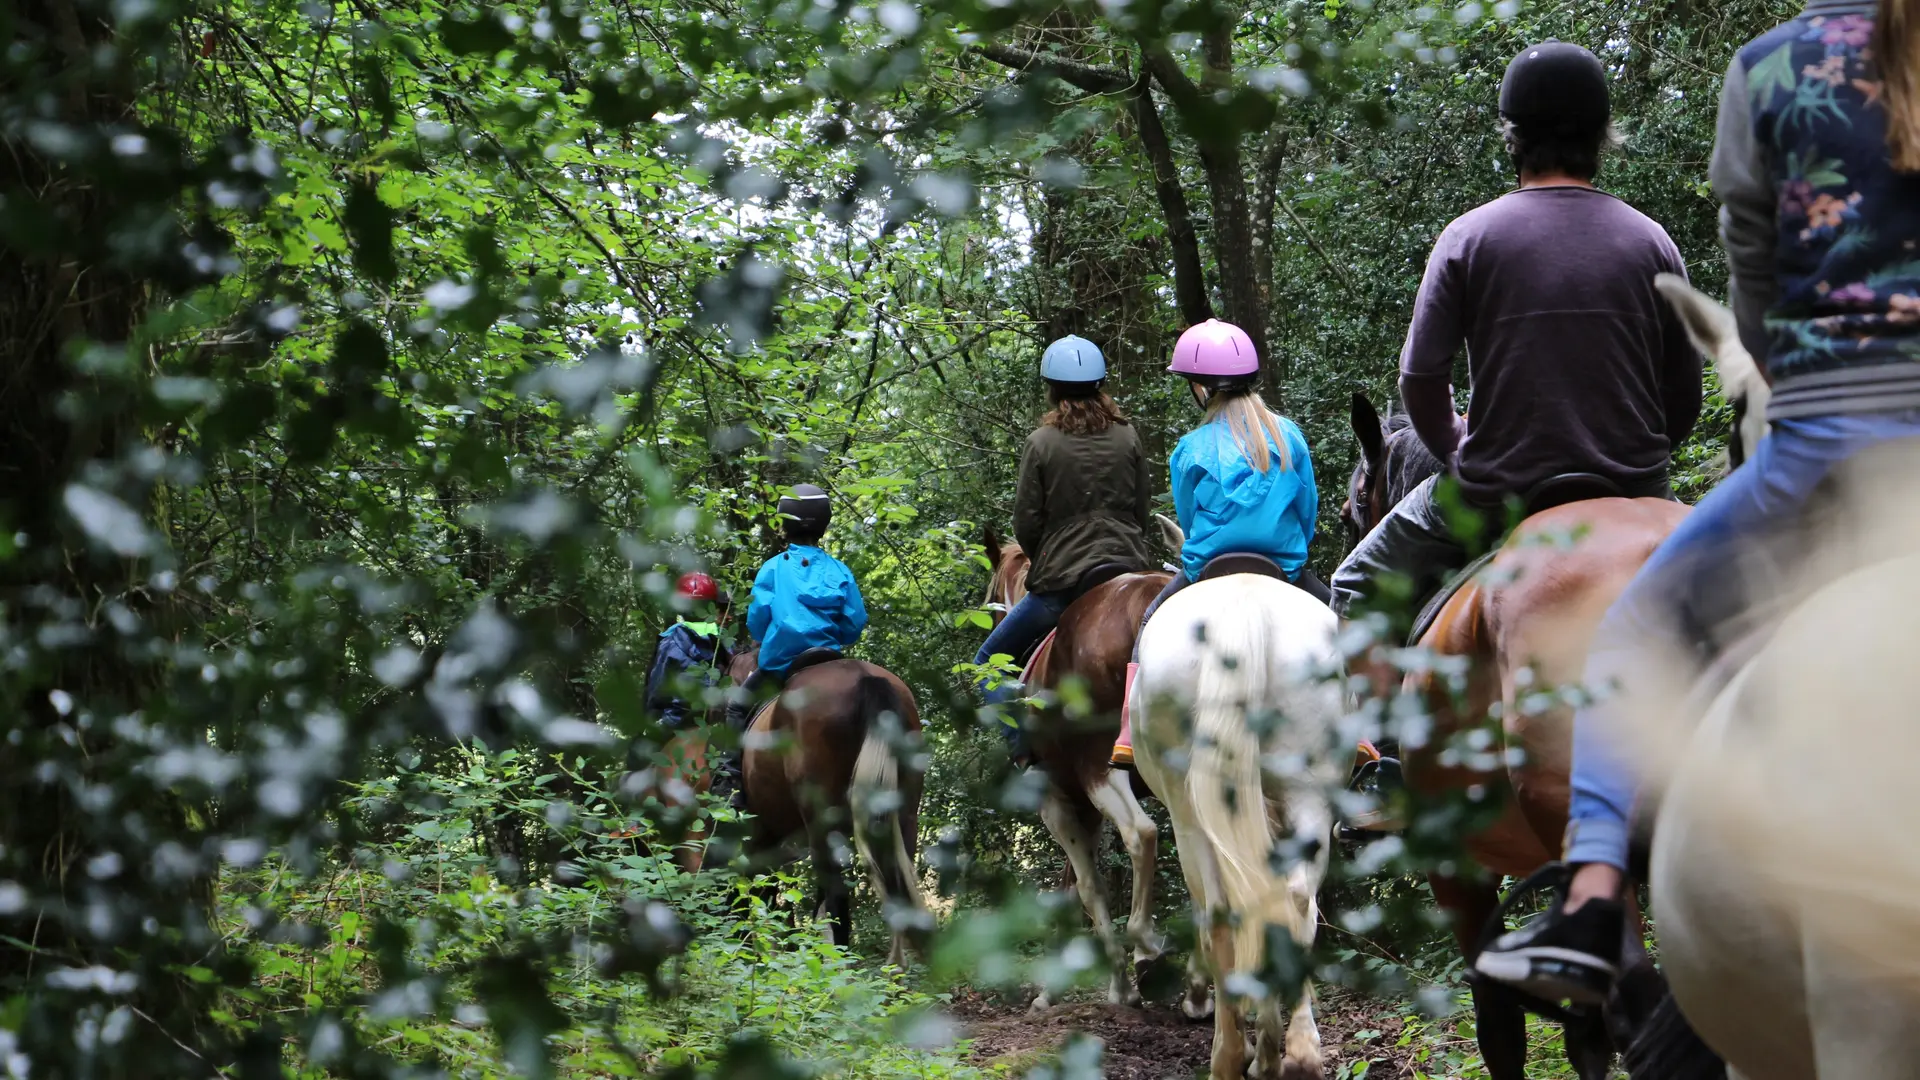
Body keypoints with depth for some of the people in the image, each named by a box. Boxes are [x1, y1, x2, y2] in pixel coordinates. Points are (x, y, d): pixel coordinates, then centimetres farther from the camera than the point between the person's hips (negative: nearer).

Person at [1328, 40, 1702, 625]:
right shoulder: (1650, 241, 2)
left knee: (1358, 587, 17)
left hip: (1498, 493, -2)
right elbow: (1684, 396, 4)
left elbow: (1420, 379, -6)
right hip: (1632, 494, 2)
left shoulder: (1469, 236, -4)